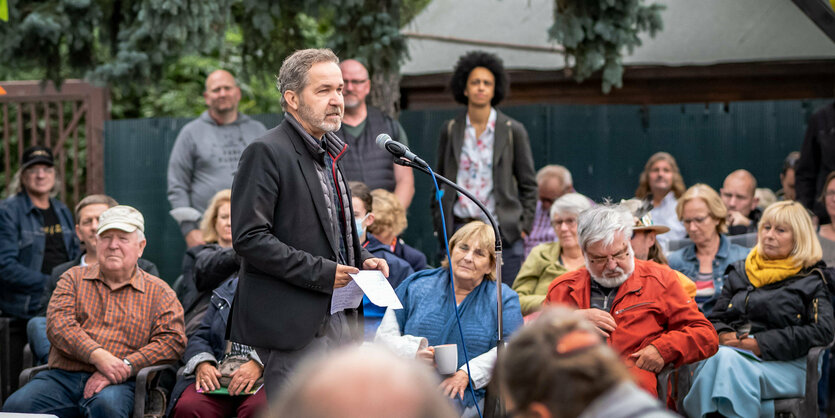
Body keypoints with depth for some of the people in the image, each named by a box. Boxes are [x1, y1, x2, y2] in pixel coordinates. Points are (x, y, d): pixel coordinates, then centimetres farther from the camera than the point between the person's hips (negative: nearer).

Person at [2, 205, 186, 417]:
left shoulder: (159, 292, 15)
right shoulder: (74, 278, 19)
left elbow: (173, 339, 2)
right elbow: (58, 324, 3)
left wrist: (125, 367, -13)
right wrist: (98, 355, -16)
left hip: (118, 383, -2)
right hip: (62, 376, 2)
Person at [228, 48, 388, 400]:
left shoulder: (327, 153, 17)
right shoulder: (267, 153, -11)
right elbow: (249, 239, -19)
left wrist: (361, 260, 8)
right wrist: (322, 273, -19)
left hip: (338, 319, 9)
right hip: (295, 329, -9)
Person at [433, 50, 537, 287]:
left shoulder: (513, 130, 3)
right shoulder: (450, 130, 9)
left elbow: (528, 185, 7)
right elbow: (440, 181, 15)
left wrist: (524, 226, 0)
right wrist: (439, 223, 8)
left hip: (502, 232, -1)